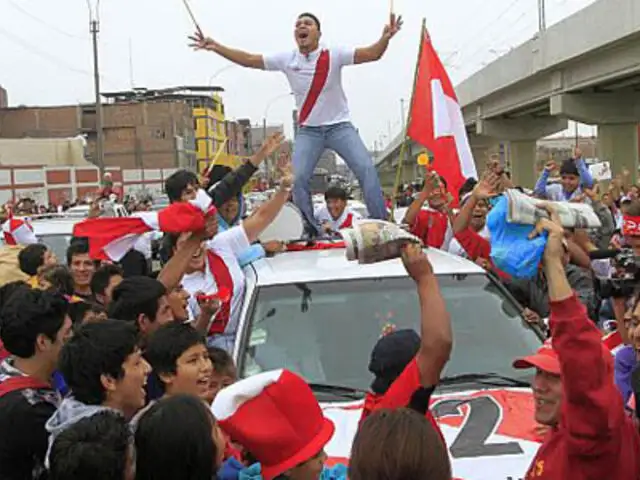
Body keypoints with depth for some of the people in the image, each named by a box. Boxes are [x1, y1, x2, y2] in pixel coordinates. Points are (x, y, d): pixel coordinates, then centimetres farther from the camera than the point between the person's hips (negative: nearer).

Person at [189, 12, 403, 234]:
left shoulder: (333, 55, -11)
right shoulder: (287, 60, -4)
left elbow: (372, 54, -18)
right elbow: (249, 59, -3)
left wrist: (385, 38, -39)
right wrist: (215, 46, -11)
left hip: (339, 126, -2)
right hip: (308, 130, 2)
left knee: (366, 168, -15)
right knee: (297, 177, -12)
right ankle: (310, 230, 2)